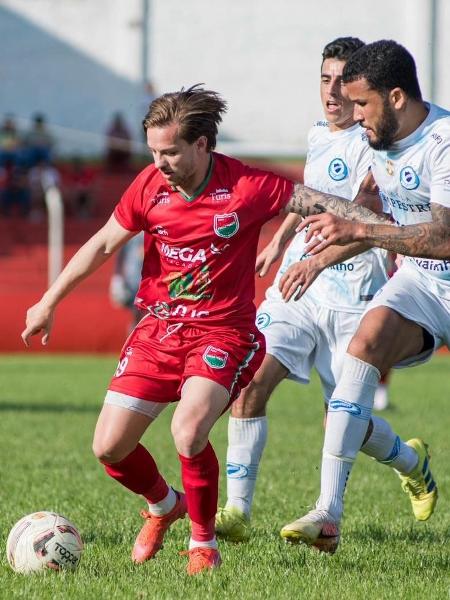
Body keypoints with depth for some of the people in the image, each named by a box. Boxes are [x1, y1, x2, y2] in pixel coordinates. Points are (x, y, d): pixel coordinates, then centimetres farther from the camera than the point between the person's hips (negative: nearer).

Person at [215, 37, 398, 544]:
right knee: (250, 383, -14)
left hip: (349, 297, -6)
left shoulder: (373, 143, -12)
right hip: (295, 290, 6)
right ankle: (237, 511, -14)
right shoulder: (318, 136, 12)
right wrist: (280, 240, 42)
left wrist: (316, 261, -40)